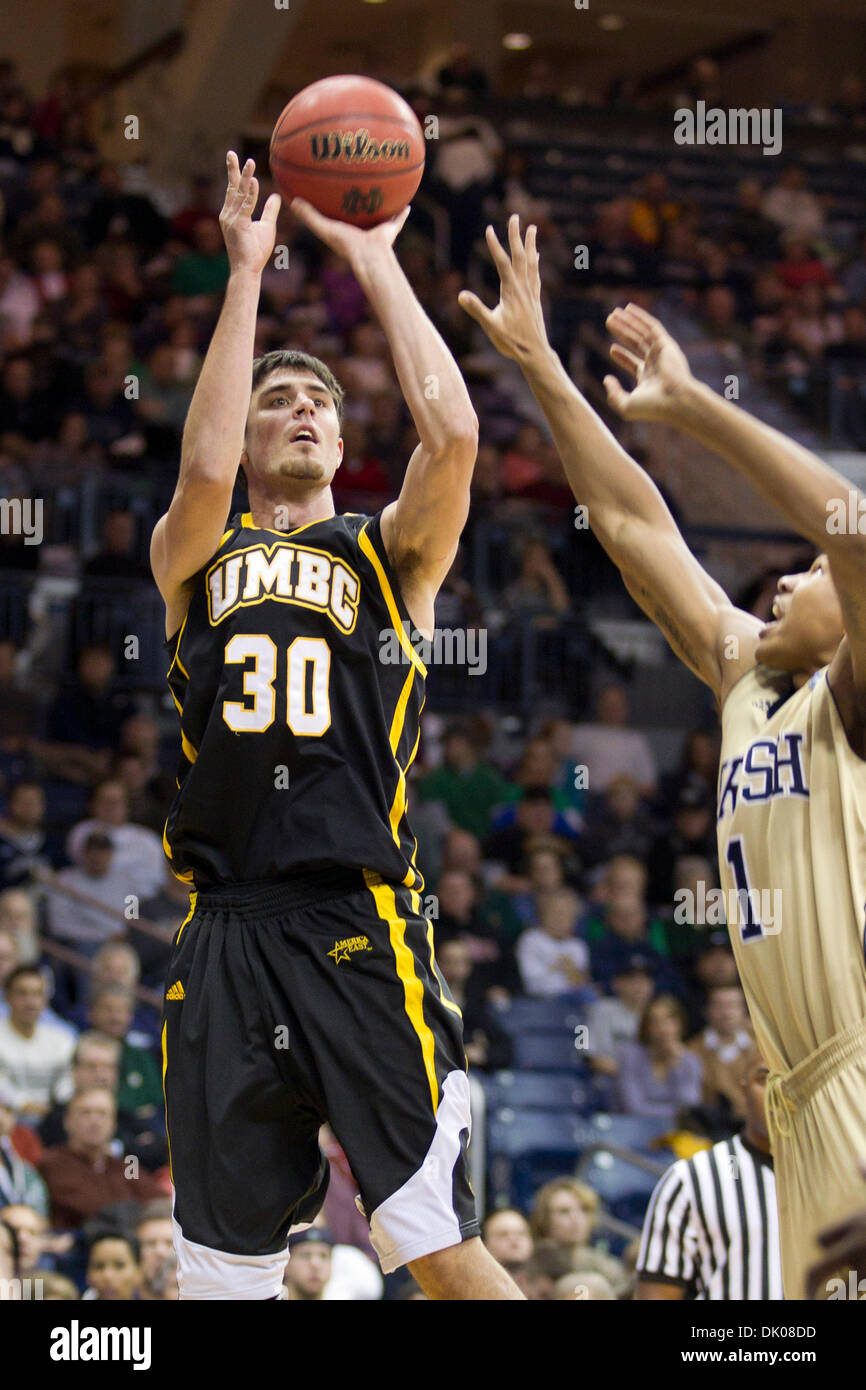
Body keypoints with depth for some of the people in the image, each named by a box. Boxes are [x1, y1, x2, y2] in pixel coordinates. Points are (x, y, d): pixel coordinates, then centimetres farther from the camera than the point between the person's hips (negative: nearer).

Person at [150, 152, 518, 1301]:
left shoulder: (392, 553, 13)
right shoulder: (194, 557, 14)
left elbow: (452, 433, -6)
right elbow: (202, 469, -9)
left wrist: (374, 260, 0)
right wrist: (246, 272, -7)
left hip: (362, 932, -2)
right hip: (223, 936, 2)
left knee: (439, 1247, -11)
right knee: (223, 1269, 5)